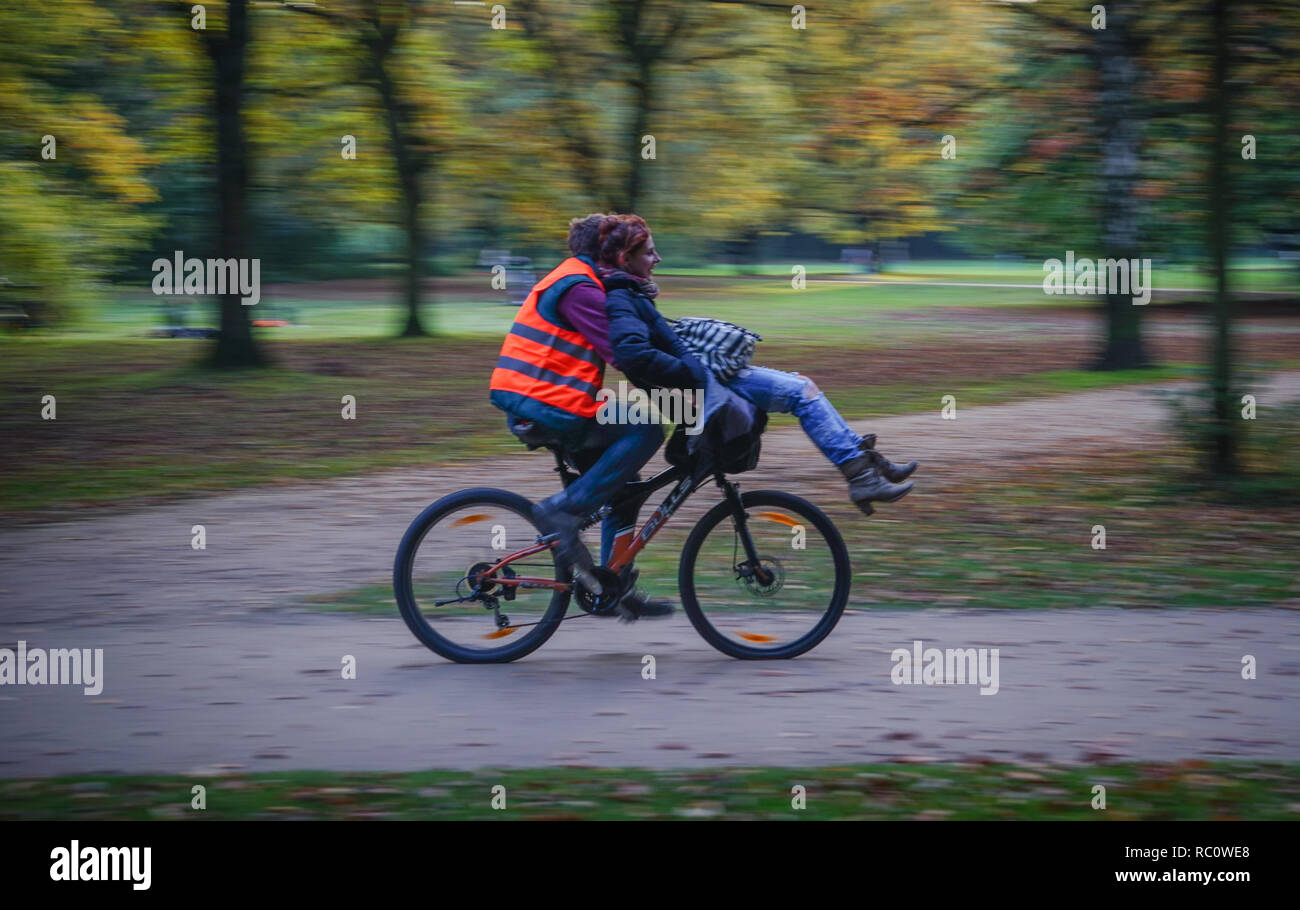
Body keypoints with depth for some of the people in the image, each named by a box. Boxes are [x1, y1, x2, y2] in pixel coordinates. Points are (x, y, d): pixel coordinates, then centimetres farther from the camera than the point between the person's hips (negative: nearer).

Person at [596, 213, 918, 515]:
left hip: (698, 375, 11)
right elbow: (634, 354, -33)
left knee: (801, 385, 11)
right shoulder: (620, 300, -19)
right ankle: (861, 478, -11)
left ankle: (863, 456, 11)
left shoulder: (627, 294, 14)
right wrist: (692, 371, -25)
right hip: (697, 386, -11)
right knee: (803, 391, -11)